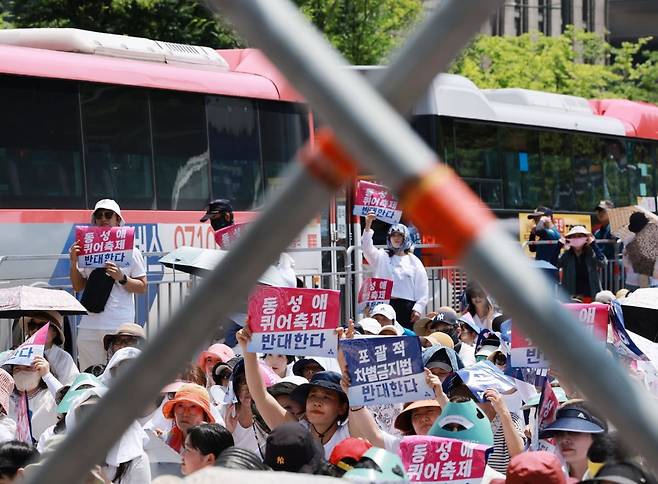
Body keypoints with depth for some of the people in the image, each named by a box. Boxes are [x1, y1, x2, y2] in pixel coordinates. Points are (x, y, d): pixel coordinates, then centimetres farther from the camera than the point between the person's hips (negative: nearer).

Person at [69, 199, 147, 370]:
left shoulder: (130, 251, 3)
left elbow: (142, 287, 2)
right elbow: (78, 287, 16)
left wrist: (121, 278, -14)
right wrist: (73, 263, 1)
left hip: (120, 326, -3)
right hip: (90, 326, 4)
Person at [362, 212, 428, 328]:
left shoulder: (413, 261, 12)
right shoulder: (382, 257, 13)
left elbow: (422, 288, 8)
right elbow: (367, 247, -5)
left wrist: (418, 308, -3)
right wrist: (368, 225, -19)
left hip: (407, 307, 0)